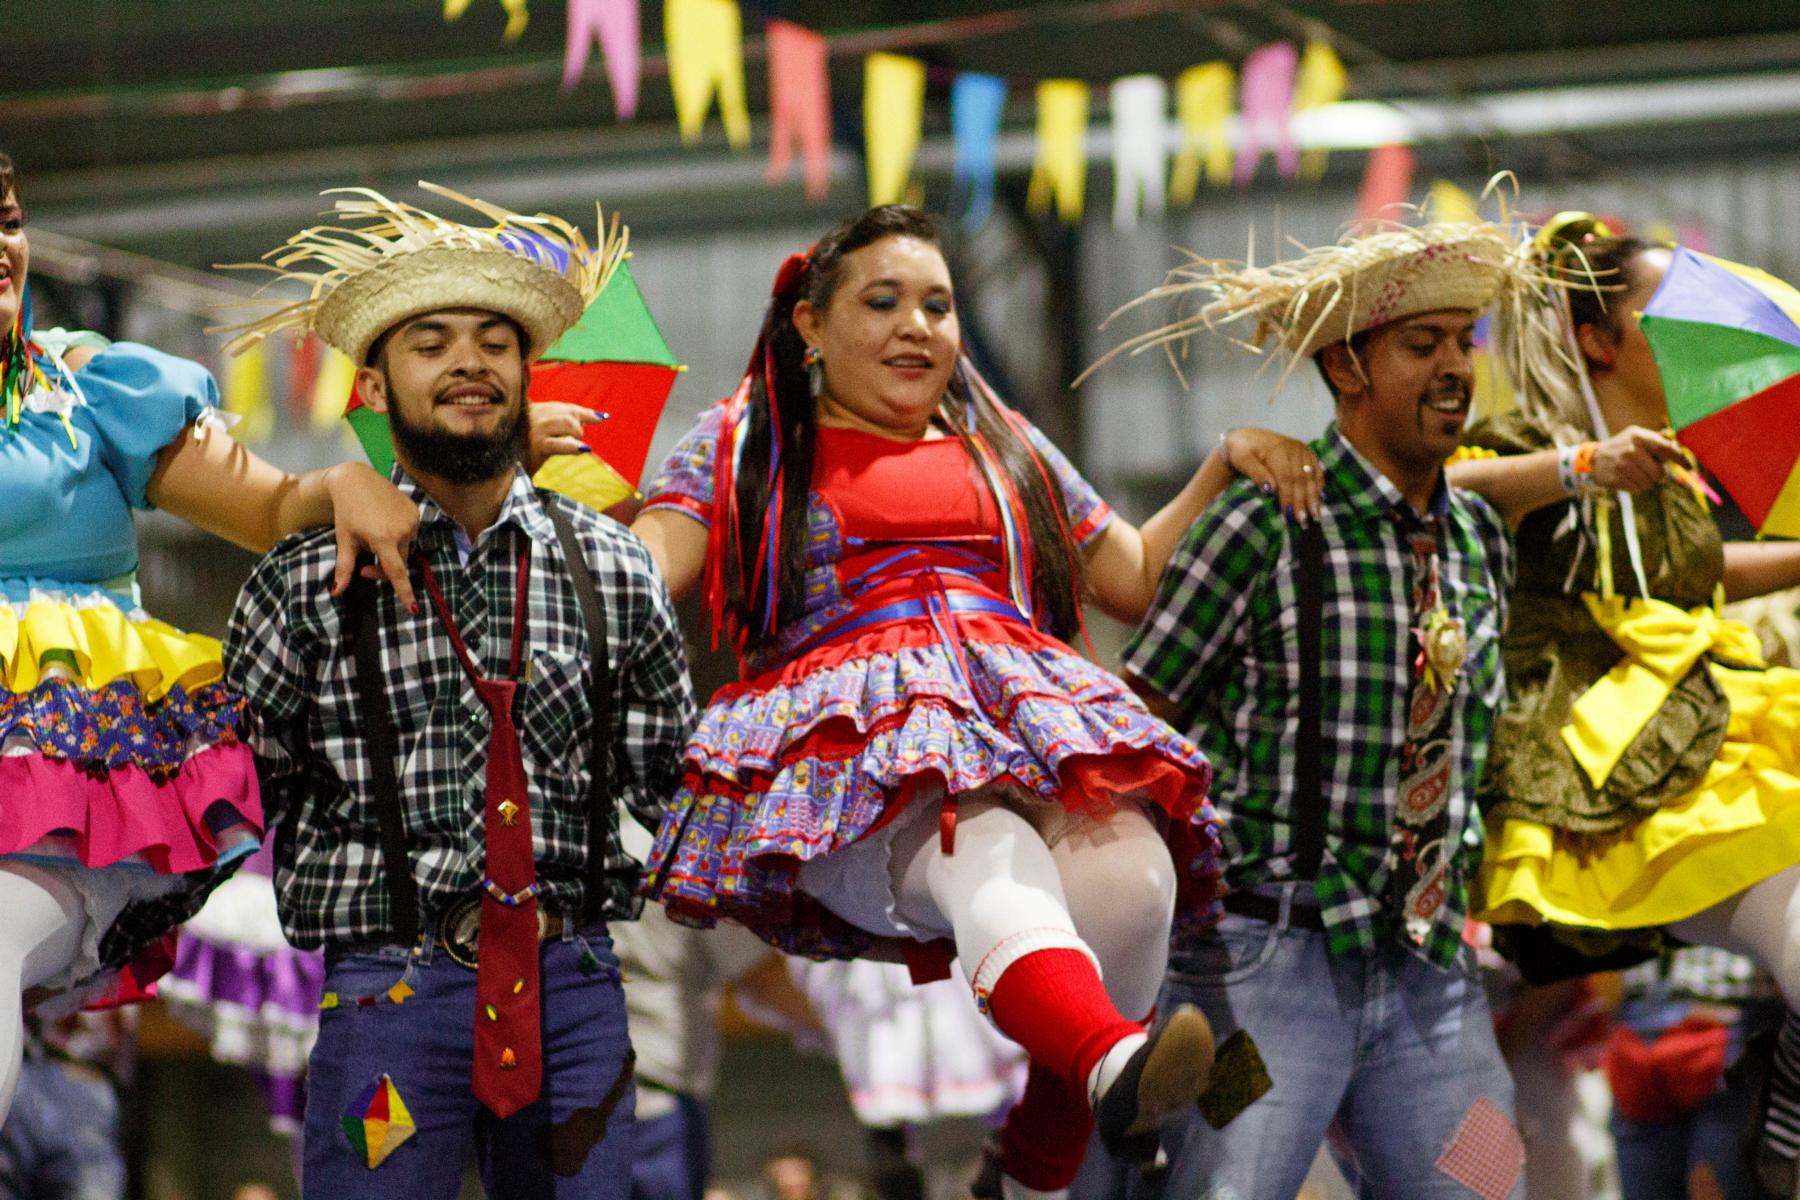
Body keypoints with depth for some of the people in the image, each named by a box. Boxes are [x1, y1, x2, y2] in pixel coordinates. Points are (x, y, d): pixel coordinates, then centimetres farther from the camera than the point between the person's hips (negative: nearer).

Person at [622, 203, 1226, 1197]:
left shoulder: (1006, 448, 33)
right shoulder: (745, 444, 22)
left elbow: (1136, 581, 34)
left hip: (1029, 726, 4)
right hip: (853, 750, -4)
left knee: (1131, 874, -31)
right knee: (995, 865, -38)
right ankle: (1114, 1058, -70)